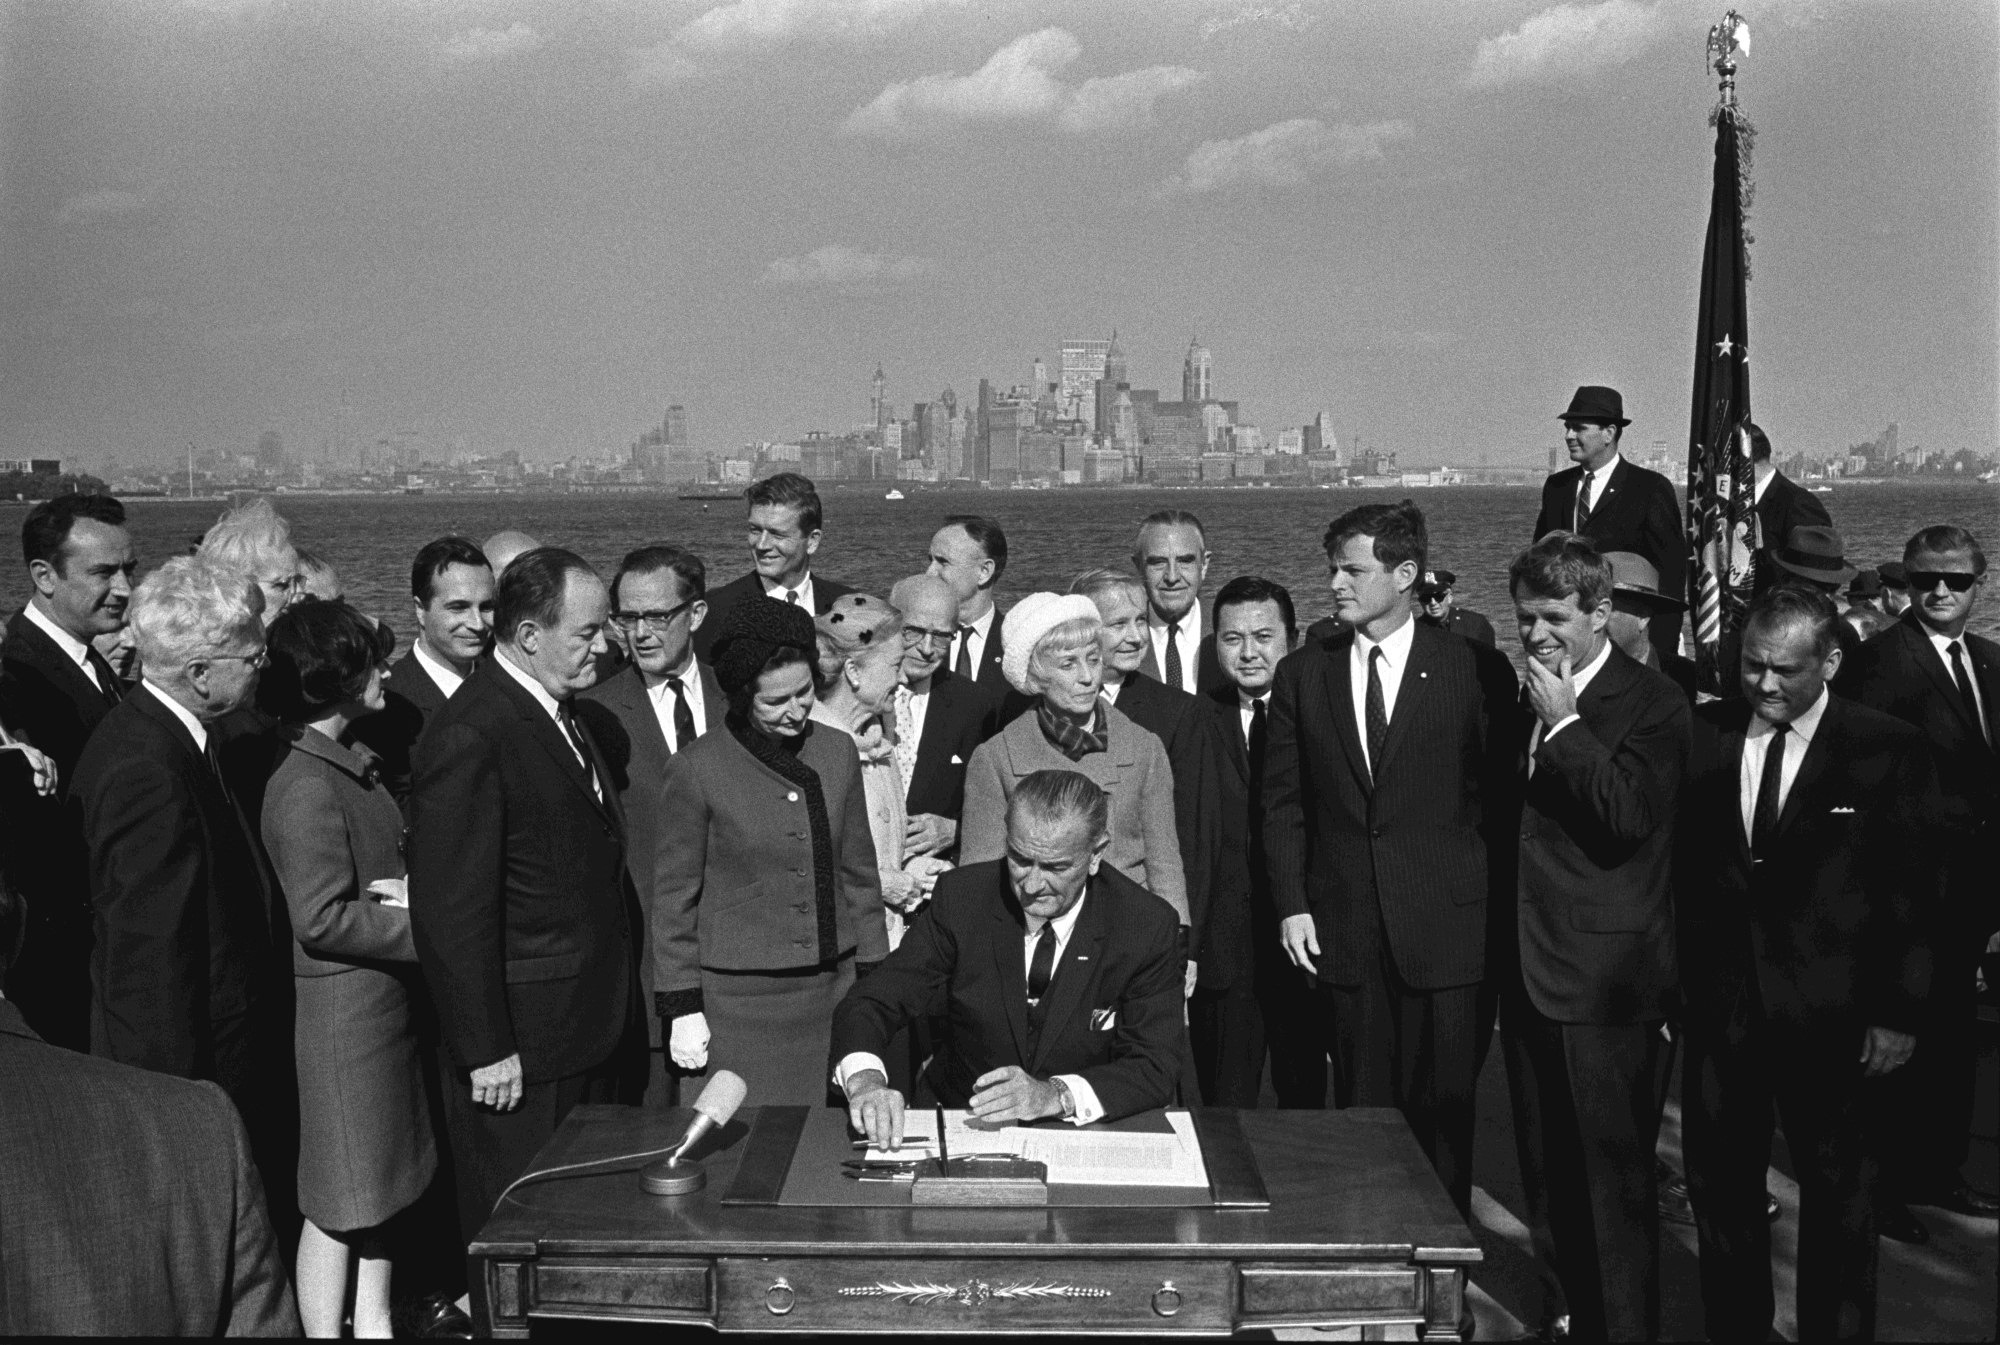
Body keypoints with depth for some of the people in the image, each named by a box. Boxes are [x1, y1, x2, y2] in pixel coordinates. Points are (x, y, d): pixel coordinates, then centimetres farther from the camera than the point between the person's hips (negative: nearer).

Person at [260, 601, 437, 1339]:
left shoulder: (350, 765, 9)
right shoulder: (306, 786, -20)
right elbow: (322, 918, -24)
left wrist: (410, 890, -5)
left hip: (385, 1005, 9)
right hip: (343, 1010, -9)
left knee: (379, 1186, 18)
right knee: (340, 1202, 3)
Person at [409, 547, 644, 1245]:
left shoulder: (563, 713, 11)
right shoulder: (469, 737, -19)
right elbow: (451, 912, -20)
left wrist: (620, 1009, 16)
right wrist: (484, 1051, -18)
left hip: (595, 1031, 9)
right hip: (523, 1049, -9)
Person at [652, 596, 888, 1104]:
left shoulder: (837, 752, 6)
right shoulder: (698, 768, -6)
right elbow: (673, 897, -1)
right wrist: (682, 1007, -2)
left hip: (833, 988, 4)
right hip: (739, 1000, -3)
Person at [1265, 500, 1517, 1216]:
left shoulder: (1475, 669, 0)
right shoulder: (1302, 674, 8)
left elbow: (1501, 793, 3)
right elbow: (1283, 802, 9)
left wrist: (1485, 899, -1)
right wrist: (1292, 904, 1)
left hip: (1444, 923, -2)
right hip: (1342, 928, 2)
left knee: (1442, 1104, 2)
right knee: (1361, 1105, 6)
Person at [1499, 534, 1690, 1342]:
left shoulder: (1651, 704, -9)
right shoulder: (1525, 702, 13)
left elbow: (1629, 815, -22)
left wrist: (1564, 724, -19)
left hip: (1605, 978, -7)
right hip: (1530, 972, 7)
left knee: (1613, 1180, 0)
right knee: (1547, 1179, 15)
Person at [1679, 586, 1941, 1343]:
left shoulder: (1889, 751, -7)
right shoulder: (1700, 734, 1)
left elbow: (1911, 892, -4)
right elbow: (1677, 868, 4)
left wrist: (1899, 1010, -6)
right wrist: (1668, 980, 1)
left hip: (1831, 1011, -2)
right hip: (1717, 1000, 3)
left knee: (1837, 1193, 11)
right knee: (1720, 1185, 12)